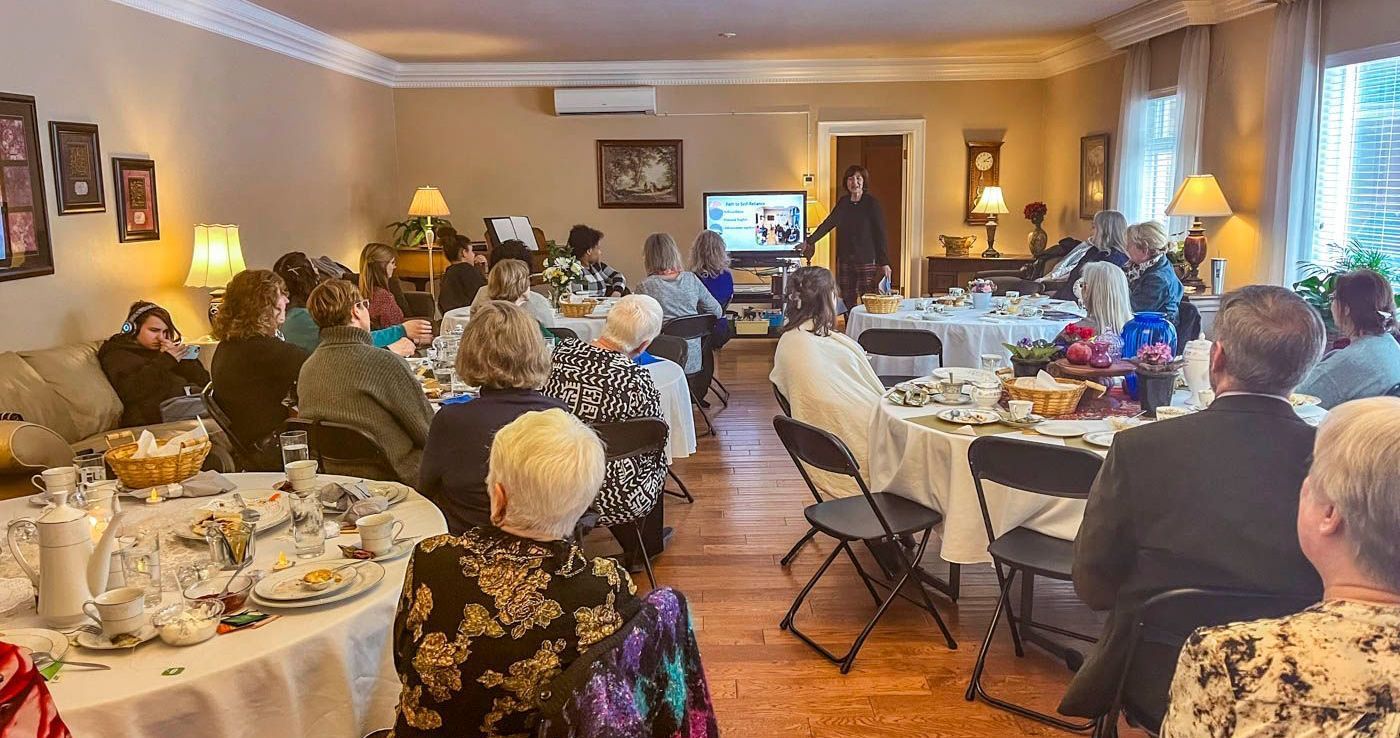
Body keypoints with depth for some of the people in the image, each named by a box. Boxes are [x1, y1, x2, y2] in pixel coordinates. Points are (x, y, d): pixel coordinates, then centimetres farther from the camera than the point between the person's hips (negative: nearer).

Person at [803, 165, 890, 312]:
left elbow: (880, 233, -8)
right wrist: (809, 241, 21)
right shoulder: (843, 202, 10)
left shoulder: (871, 203, -5)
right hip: (845, 261, 5)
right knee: (848, 303, 4)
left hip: (867, 262, -5)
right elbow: (828, 223, 21)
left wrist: (884, 262, -13)